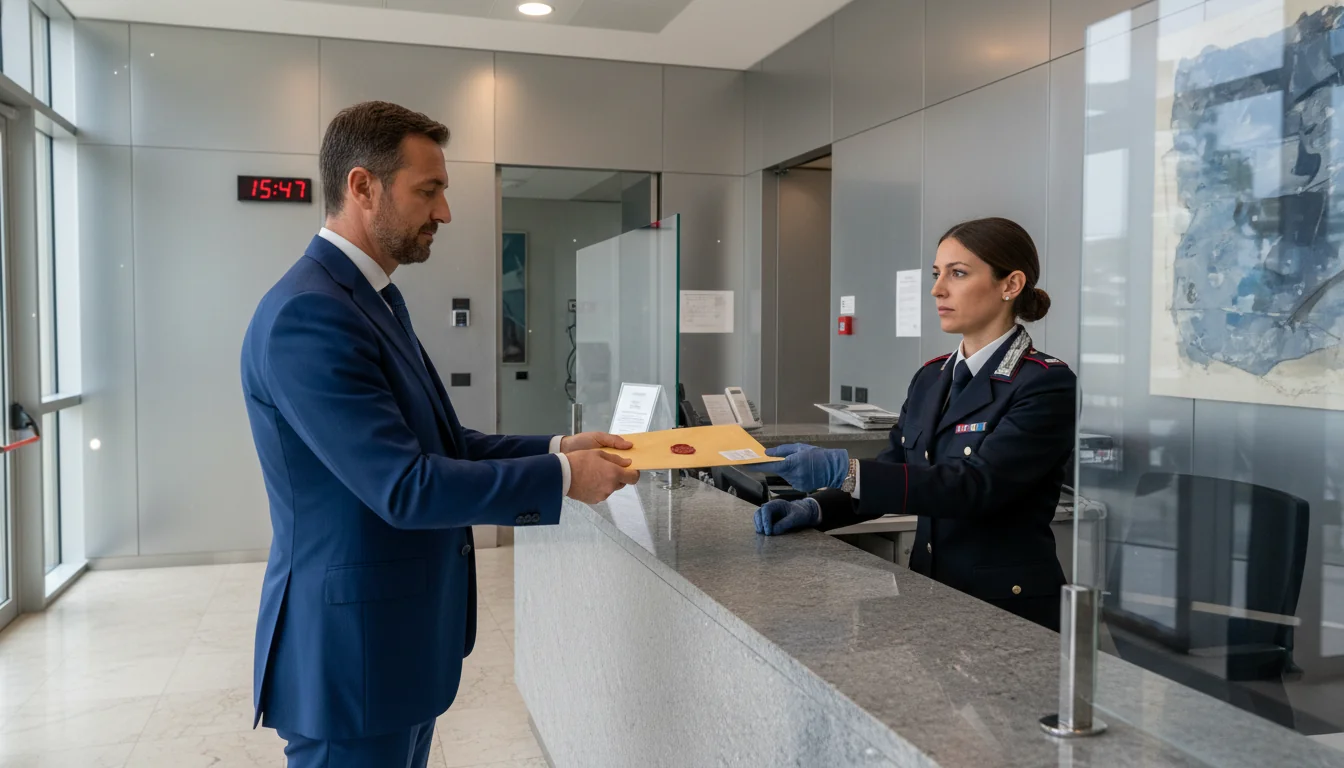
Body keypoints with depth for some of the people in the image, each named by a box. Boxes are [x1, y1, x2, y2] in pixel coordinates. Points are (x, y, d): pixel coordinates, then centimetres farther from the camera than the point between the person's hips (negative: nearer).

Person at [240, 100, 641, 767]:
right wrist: (562, 478, -17)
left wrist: (555, 449, -1)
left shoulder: (372, 299, 10)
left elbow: (441, 442, 11)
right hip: (350, 655, -9)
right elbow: (405, 487, -25)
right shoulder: (308, 315, -22)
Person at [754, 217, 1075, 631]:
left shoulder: (1047, 385, -12)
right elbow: (889, 476, 12)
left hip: (1008, 611, -6)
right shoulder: (930, 378, 9)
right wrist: (814, 508, -7)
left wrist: (844, 472, -33)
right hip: (931, 596, 6)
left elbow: (976, 486, -23)